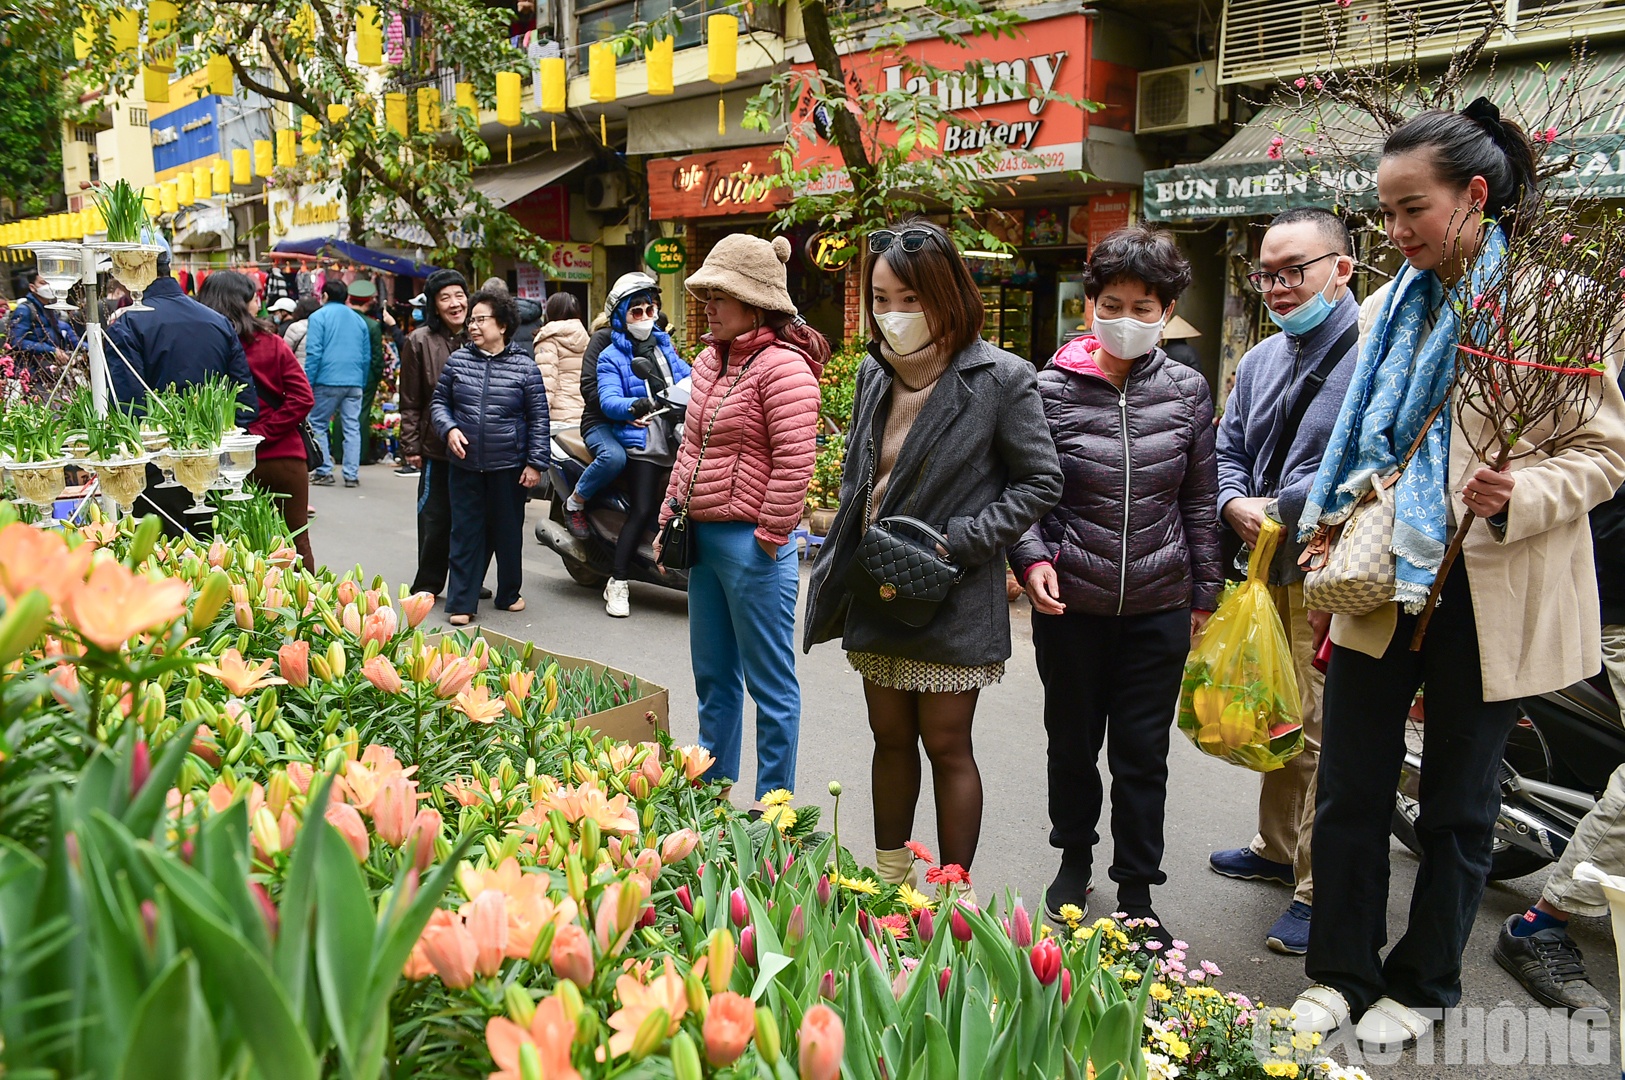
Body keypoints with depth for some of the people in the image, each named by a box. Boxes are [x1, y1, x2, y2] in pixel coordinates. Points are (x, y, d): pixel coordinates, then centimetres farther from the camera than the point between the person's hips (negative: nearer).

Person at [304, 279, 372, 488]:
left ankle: (324, 471, 4)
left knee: (318, 425, 8)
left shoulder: (319, 316, -1)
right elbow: (367, 356, 17)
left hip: (327, 380, -4)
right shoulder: (358, 319, 15)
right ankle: (352, 474, 3)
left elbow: (314, 353, -8)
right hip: (354, 382, 4)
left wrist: (308, 383, -6)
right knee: (352, 428, 5)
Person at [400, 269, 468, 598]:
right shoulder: (420, 341, -3)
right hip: (436, 447, -2)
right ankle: (428, 583, 19)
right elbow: (410, 403, -1)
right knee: (435, 518, 5)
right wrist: (411, 446, -4)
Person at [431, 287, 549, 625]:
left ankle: (509, 593, 27)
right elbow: (439, 402, 12)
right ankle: (462, 602, 10)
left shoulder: (524, 366, -3)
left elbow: (538, 418, -1)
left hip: (508, 466, -1)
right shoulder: (457, 360, 4)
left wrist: (535, 463, -6)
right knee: (466, 533, 4)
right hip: (465, 465, 2)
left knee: (508, 533, 10)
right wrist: (449, 429, -8)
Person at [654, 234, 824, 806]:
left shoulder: (783, 366, -15)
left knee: (770, 683, 4)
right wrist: (670, 513, 17)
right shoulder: (711, 359, 13)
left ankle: (773, 807, 17)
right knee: (713, 675, 20)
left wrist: (768, 537, -18)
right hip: (704, 538, 9)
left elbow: (794, 463, -21)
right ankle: (712, 785, 35)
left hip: (751, 544, -9)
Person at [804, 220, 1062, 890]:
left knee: (946, 746, 4)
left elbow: (1040, 481, -9)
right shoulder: (876, 372, 7)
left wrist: (955, 544, -16)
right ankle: (889, 879, 31)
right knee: (891, 739, 16)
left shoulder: (1000, 378, -11)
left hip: (953, 598, -6)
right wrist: (849, 555, 7)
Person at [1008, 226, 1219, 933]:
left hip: (1160, 607, 1)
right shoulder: (1052, 388, -5)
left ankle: (1137, 889, 24)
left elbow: (1200, 498, 7)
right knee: (1073, 740, 16)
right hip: (1070, 604, 0)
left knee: (1142, 753, 8)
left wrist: (1204, 590, 9)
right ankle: (1074, 858, 38)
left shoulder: (1187, 390, 1)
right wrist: (1033, 559, -15)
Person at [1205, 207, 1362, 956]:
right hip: (1271, 570, 8)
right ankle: (1278, 849, 36)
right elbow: (1229, 451, 19)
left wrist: (1283, 510, -17)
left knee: (1323, 735, -4)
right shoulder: (1260, 361, 17)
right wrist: (1236, 505, -2)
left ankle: (1320, 891, 9)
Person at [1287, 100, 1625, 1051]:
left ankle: (1420, 987, 29)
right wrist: (1336, 534, 8)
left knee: (1459, 806, 11)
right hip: (1381, 584, 5)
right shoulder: (1391, 308, 10)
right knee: (1349, 791, 8)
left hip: (1488, 596, -4)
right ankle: (1341, 972, 26)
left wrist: (1522, 495, -26)